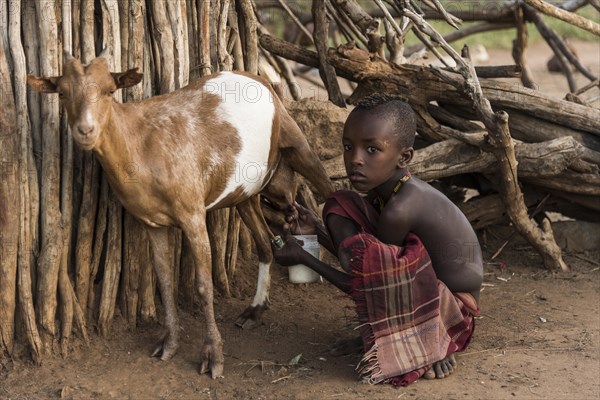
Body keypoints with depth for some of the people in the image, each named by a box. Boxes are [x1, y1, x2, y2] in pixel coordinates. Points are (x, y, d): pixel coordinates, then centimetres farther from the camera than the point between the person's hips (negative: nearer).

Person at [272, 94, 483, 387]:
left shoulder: (400, 209, -28)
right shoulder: (385, 188, -3)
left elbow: (368, 282, -15)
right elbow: (363, 267, 9)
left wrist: (303, 259, -8)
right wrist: (317, 230, -2)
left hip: (452, 307, -9)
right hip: (420, 292, 9)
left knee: (373, 258, -35)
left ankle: (428, 346, -10)